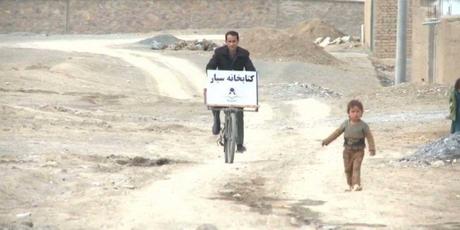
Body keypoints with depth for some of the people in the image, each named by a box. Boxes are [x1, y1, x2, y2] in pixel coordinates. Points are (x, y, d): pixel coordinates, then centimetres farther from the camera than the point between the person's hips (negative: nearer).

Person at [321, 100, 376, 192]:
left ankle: (356, 184, -20)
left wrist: (372, 149, -15)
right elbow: (337, 132, 8)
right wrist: (327, 141, 6)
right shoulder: (346, 124, 1)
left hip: (358, 151, -4)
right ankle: (350, 185, 23)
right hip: (347, 150, 4)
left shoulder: (363, 125, -8)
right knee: (348, 168, 9)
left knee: (356, 167, -16)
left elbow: (369, 137, -7)